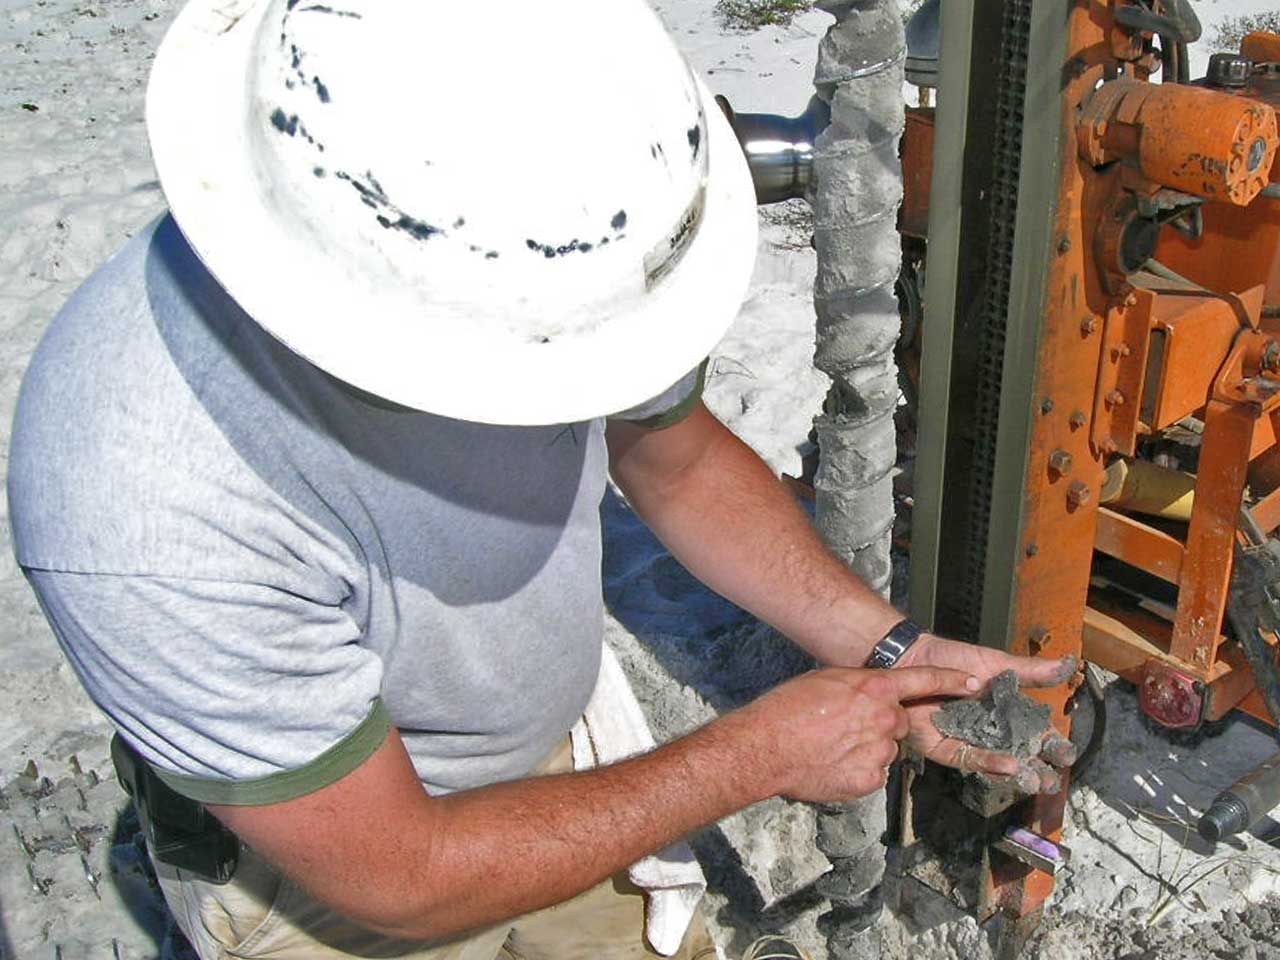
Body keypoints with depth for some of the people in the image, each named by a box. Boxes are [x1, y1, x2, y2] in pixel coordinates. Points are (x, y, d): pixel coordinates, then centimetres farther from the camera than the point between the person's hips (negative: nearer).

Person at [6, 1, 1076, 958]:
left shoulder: (534, 243, -25)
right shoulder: (149, 511, -41)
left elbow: (682, 461, -3)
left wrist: (892, 648, -12)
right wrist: (760, 753, -21)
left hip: (553, 750, 5)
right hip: (330, 870, -4)